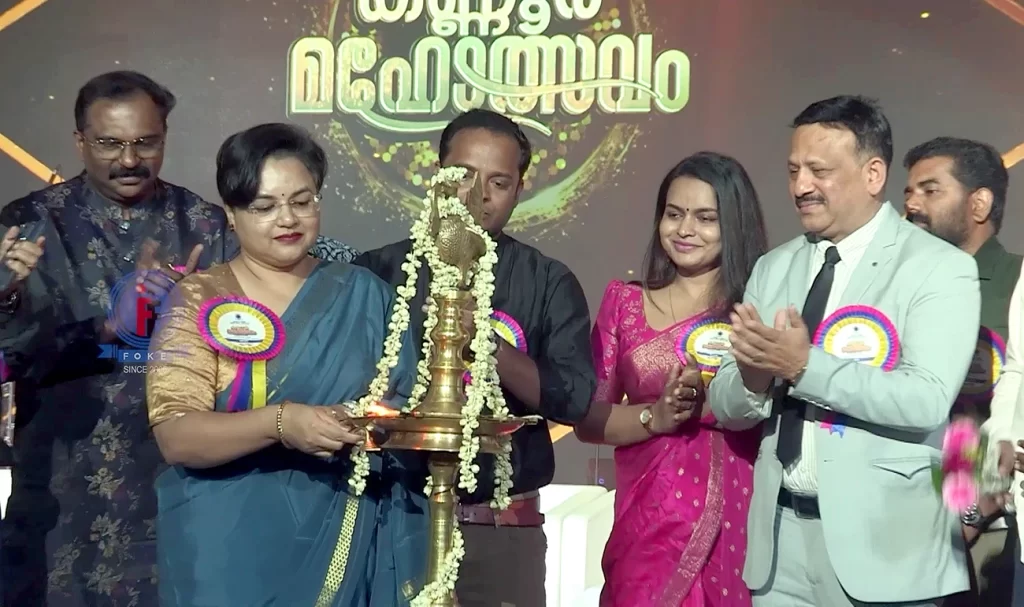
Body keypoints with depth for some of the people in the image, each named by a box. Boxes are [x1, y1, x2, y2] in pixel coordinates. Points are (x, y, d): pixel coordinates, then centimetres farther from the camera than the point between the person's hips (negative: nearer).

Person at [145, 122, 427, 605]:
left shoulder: (363, 294, 5)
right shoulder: (197, 302, -3)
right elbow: (176, 436, -13)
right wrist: (281, 422, -27)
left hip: (352, 545, 3)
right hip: (233, 551, -2)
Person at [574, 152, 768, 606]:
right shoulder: (624, 301, 7)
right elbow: (587, 420, 4)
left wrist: (712, 401, -21)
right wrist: (655, 416, -12)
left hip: (739, 521, -1)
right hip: (647, 523, 1)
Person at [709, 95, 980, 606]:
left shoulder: (940, 268, -5)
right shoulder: (772, 268, 9)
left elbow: (927, 401, -18)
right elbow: (725, 407, 6)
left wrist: (804, 365, -23)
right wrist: (754, 378, -15)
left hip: (882, 540, -4)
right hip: (781, 534, 4)